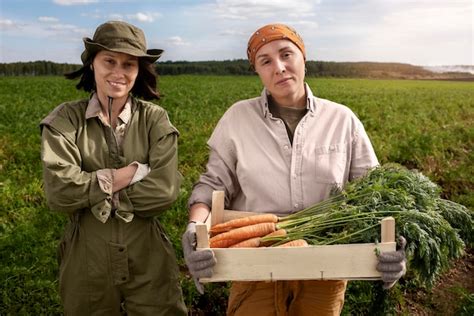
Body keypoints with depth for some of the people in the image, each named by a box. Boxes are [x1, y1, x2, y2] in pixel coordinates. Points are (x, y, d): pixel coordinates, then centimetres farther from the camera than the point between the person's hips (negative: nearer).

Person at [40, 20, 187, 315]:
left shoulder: (155, 119, -5)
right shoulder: (65, 120, -4)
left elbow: (165, 190, -17)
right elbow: (59, 190, -17)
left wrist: (92, 191, -15)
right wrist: (134, 171, -16)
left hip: (149, 261, 0)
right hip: (86, 261, 1)